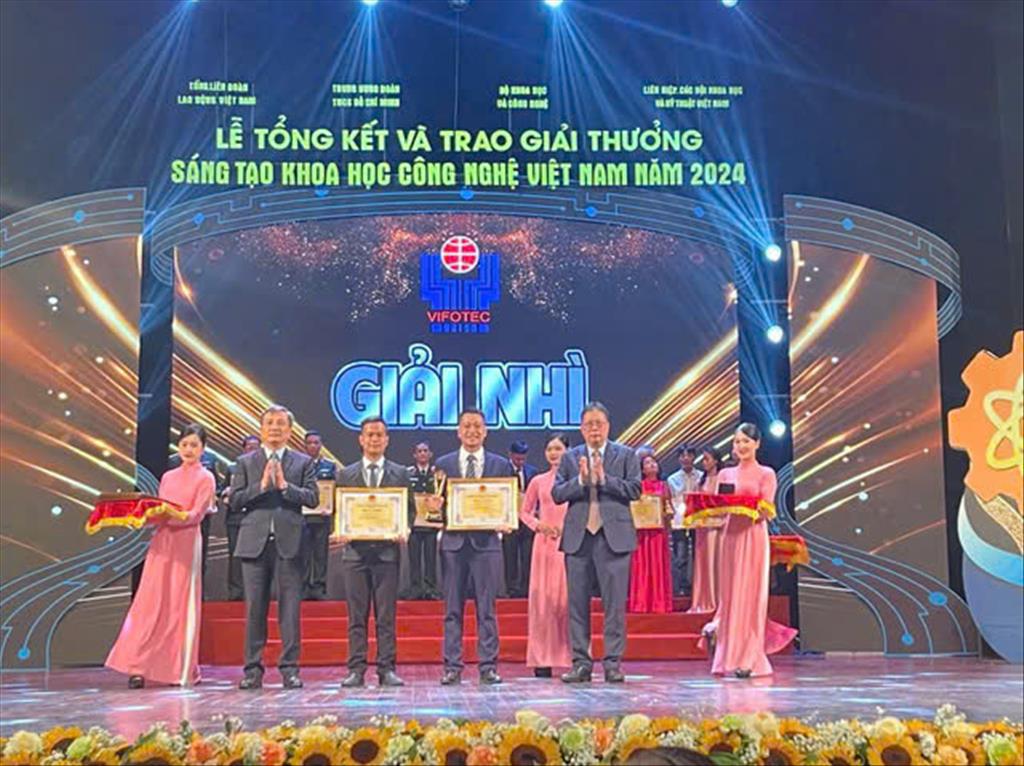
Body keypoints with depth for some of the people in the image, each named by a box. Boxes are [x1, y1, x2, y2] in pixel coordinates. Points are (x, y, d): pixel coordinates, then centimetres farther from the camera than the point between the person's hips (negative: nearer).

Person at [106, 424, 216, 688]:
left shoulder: (205, 478, 2)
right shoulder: (168, 477, 17)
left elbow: (197, 514, -9)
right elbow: (158, 510, 18)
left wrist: (172, 516, -25)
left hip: (186, 543, -4)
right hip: (161, 542, 4)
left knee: (180, 604, -2)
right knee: (149, 603, -2)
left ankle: (181, 670, 7)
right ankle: (139, 667, 0)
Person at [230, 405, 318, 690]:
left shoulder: (303, 462, 10)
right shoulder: (245, 462, 12)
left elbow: (313, 498, 0)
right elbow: (235, 500, 3)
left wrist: (284, 485, -11)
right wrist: (261, 486, -9)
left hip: (289, 542, -1)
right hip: (255, 542, 1)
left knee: (290, 608, 0)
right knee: (254, 609, 3)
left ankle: (290, 669, 5)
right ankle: (253, 669, 9)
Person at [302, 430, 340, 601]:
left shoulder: (331, 466, 9)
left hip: (323, 516, 1)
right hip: (301, 516, -1)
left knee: (321, 552, 3)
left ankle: (319, 587, 8)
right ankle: (303, 587, 7)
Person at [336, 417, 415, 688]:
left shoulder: (400, 474, 11)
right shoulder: (346, 475, 12)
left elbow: (410, 509, 9)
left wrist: (402, 531, -10)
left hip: (387, 550, 0)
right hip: (355, 549, 1)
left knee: (387, 615, 1)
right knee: (356, 615, 2)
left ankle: (387, 669, 5)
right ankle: (356, 670, 6)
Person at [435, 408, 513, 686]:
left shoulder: (501, 465, 8)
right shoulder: (443, 464, 9)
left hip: (486, 541, 0)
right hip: (453, 541, 1)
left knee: (487, 608, 2)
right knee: (452, 608, 4)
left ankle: (488, 667, 8)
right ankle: (452, 667, 10)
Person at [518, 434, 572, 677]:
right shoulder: (538, 482, 10)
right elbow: (524, 511, 16)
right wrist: (538, 525, -2)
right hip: (545, 543, 2)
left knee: (570, 596, -4)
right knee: (542, 597, 0)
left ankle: (575, 657, 0)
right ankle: (542, 659, 3)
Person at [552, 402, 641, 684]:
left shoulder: (625, 455, 8)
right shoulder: (570, 458, 12)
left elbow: (635, 489, -3)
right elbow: (556, 493, 3)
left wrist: (604, 479, -12)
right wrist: (580, 480, -12)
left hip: (614, 536, -2)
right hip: (578, 536, 2)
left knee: (614, 603, -1)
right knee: (577, 602, 4)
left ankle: (613, 663, 6)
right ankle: (581, 663, 11)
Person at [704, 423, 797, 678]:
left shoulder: (766, 474, 2)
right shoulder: (726, 474, 13)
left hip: (754, 536, -4)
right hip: (730, 536, 4)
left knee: (750, 594, -4)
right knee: (730, 594, 4)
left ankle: (749, 659, 1)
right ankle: (730, 657, 12)